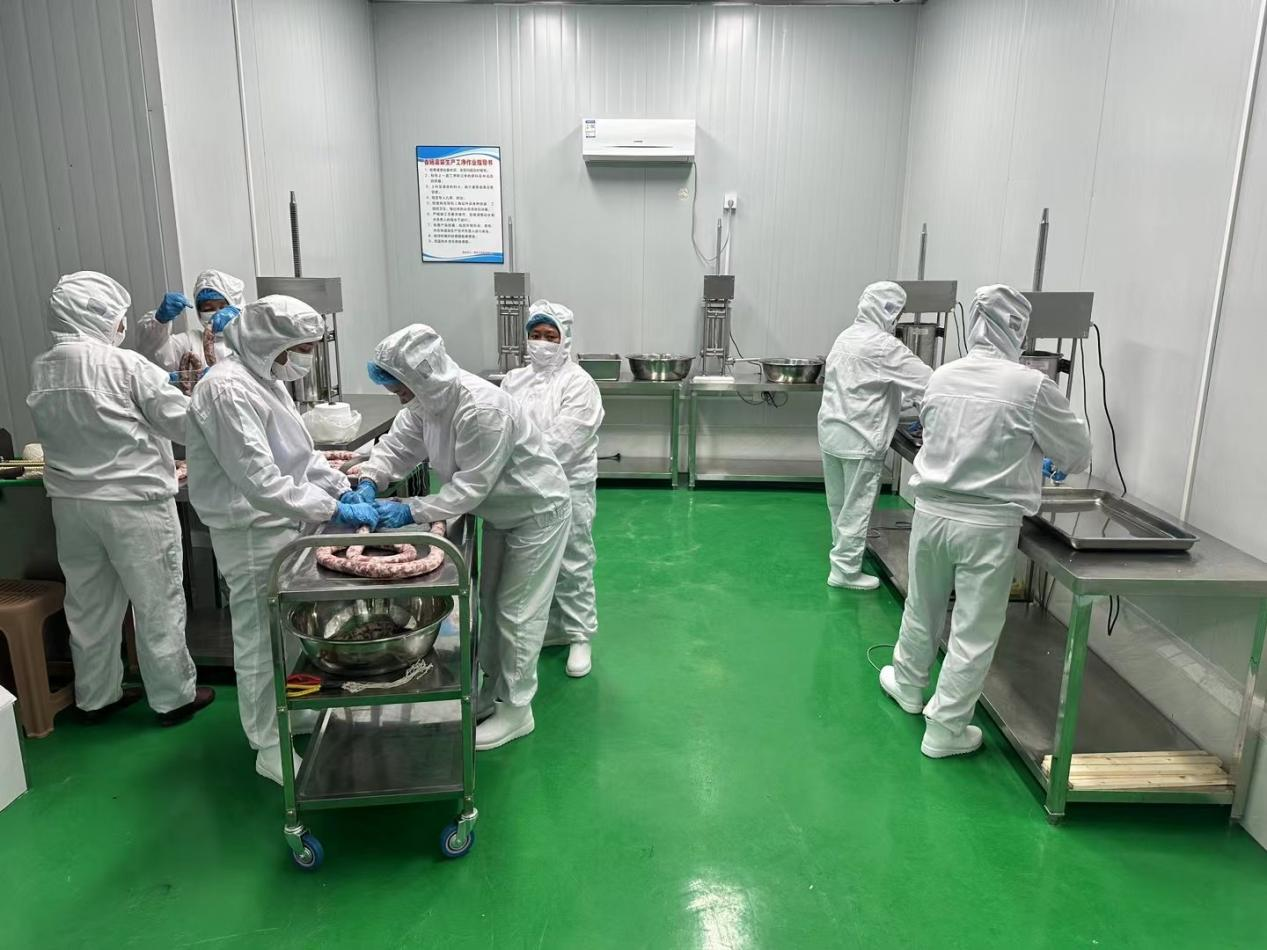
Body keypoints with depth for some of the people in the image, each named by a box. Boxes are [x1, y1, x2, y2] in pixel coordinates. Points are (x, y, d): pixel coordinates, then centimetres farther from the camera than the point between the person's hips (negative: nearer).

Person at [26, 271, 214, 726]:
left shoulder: (41, 369, 2)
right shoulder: (125, 365, -16)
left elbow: (50, 429, 12)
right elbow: (182, 422, -12)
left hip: (70, 501, 6)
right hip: (133, 501, -6)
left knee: (89, 604, 17)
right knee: (157, 602, 6)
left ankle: (96, 696, 30)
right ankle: (174, 696, 17)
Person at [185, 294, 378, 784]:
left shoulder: (267, 379, 8)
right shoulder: (227, 389, -23)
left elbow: (301, 450, 15)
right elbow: (259, 481, -28)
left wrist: (344, 488, 4)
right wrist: (333, 510, -26)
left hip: (283, 524, 9)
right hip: (252, 534, -9)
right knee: (260, 641, 4)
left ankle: (285, 711, 39)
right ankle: (270, 747, 18)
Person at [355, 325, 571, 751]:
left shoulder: (482, 409, -36)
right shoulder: (427, 400, -9)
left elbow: (471, 486, -33)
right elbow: (398, 444, -3)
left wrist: (412, 512, -32)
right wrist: (369, 481, -21)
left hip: (537, 511, -9)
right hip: (500, 512, 9)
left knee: (518, 611, 0)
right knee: (491, 603, 19)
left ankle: (516, 709, 15)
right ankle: (494, 690, 37)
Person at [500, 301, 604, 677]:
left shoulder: (578, 384, -9)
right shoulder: (514, 380, 11)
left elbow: (562, 441, -18)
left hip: (567, 487, -6)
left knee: (572, 566, 3)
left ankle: (580, 637, 18)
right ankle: (547, 629, 34)